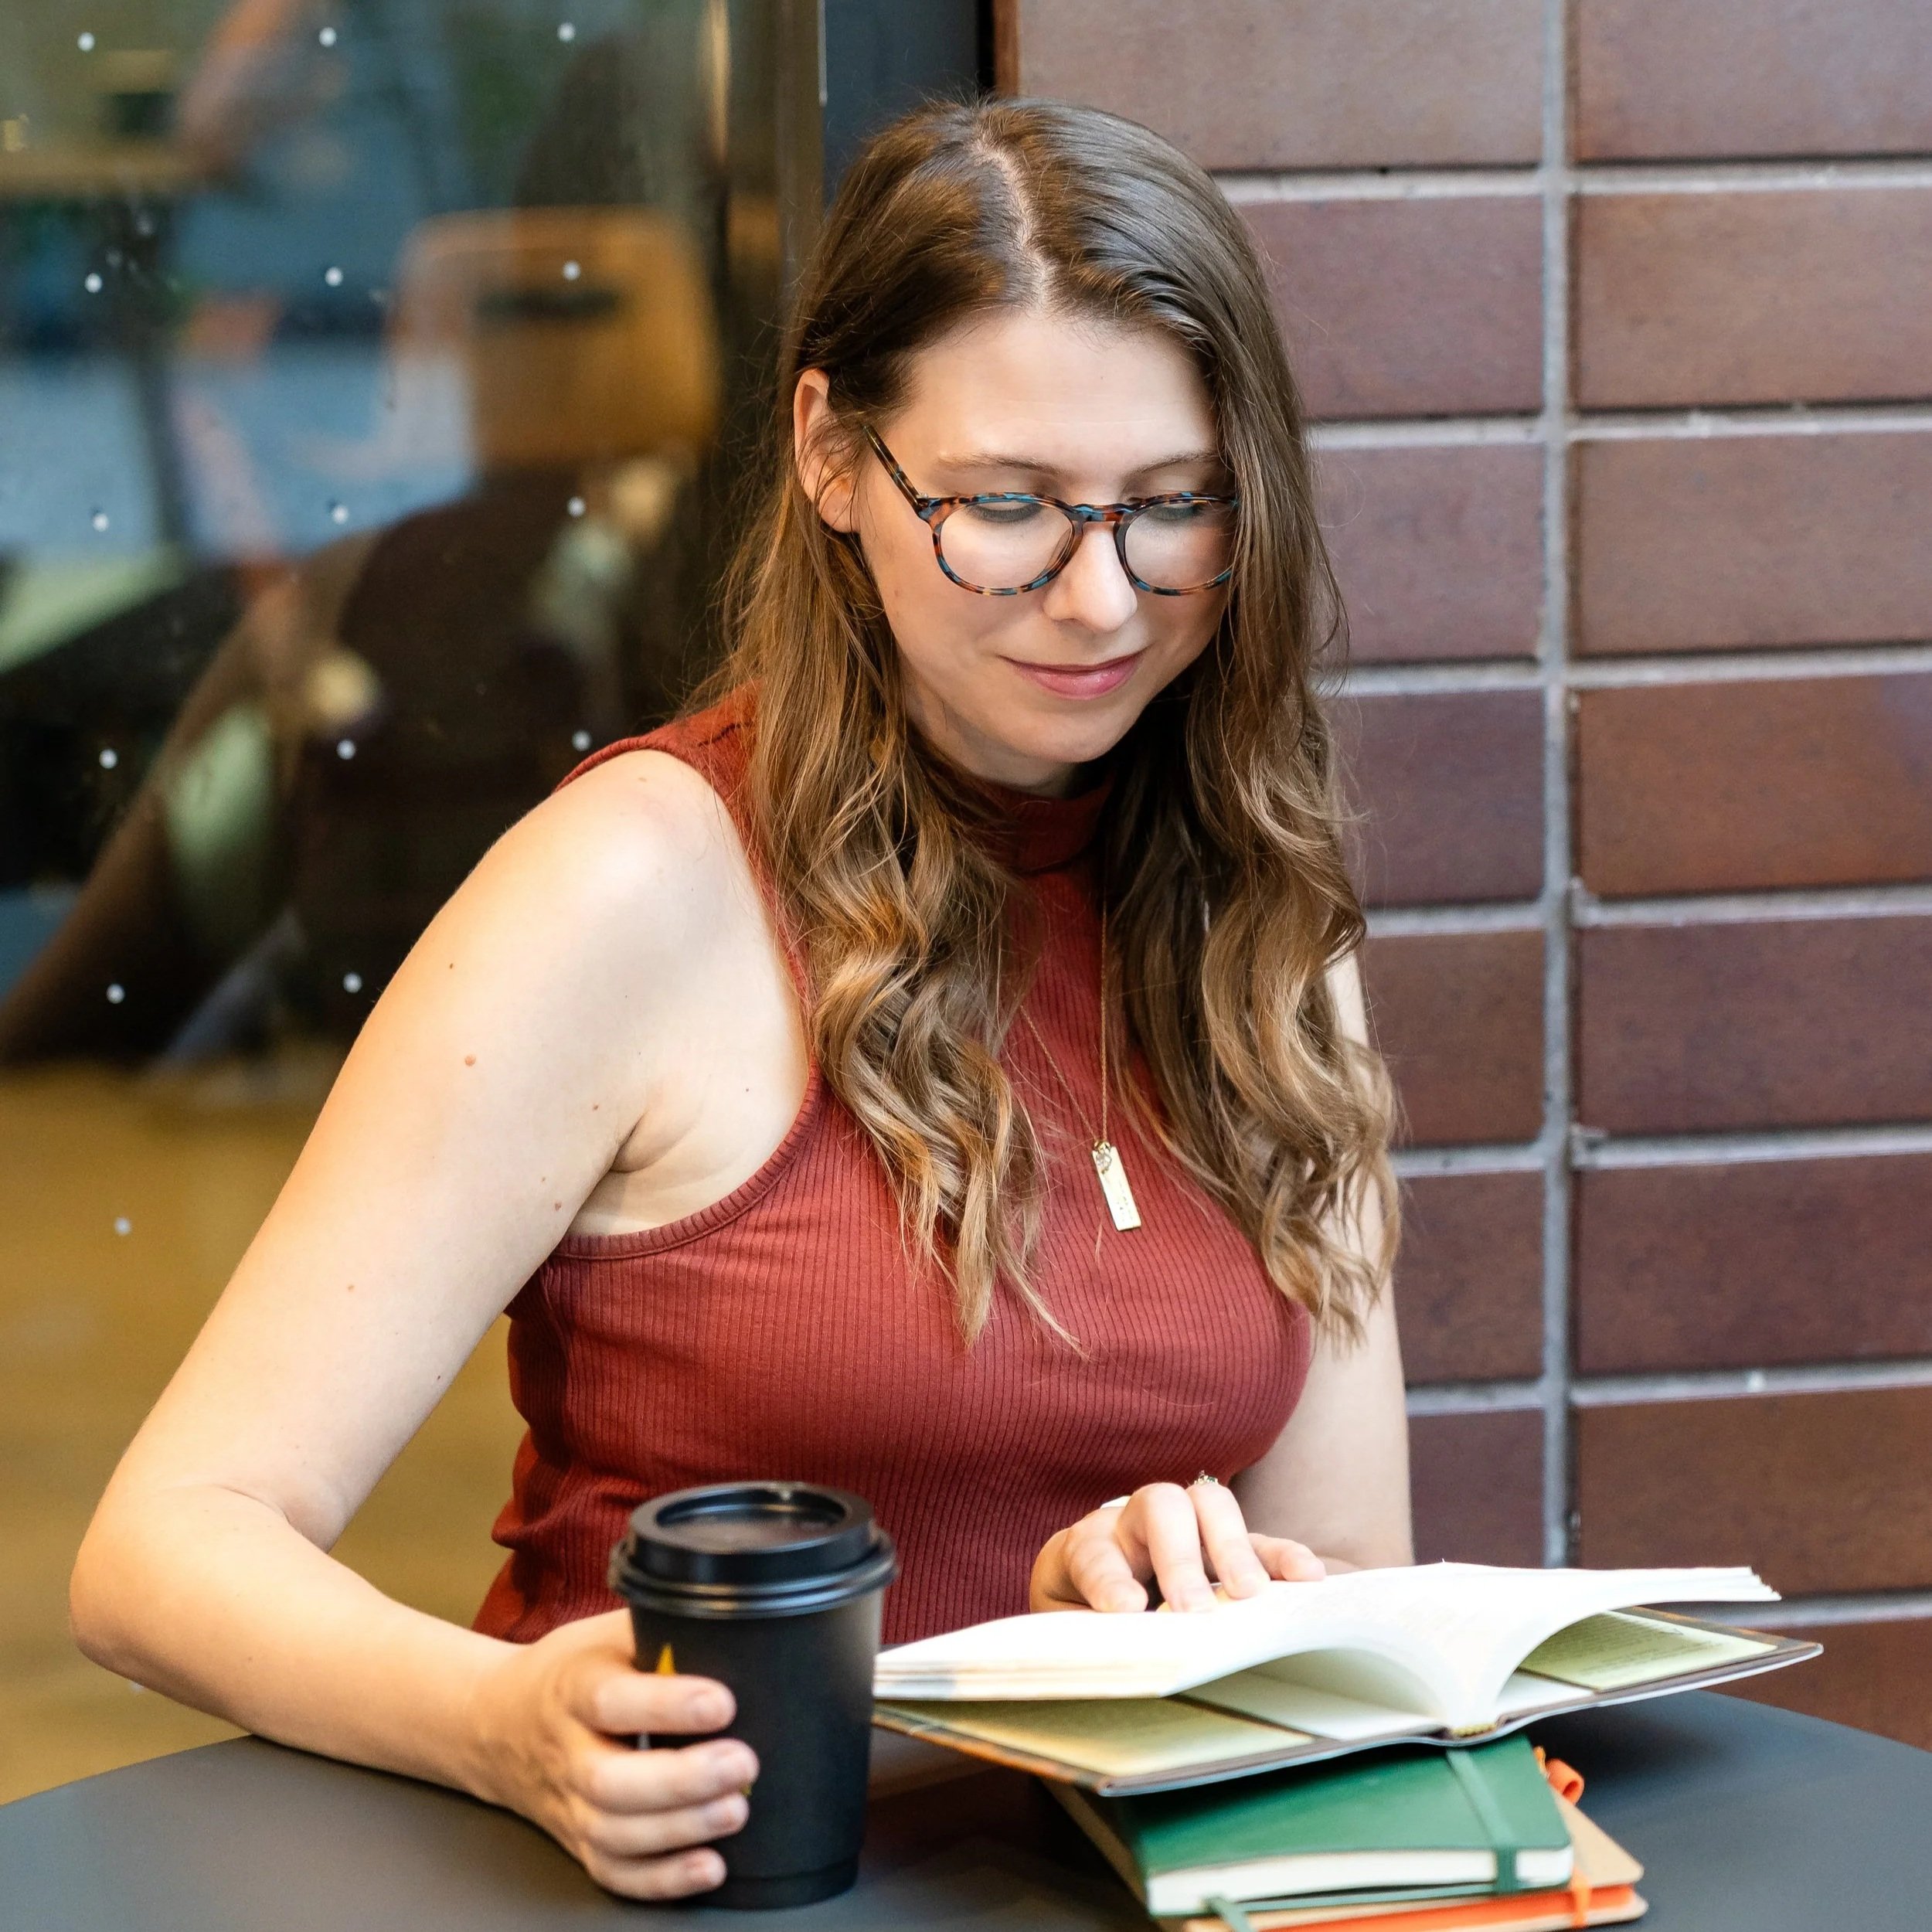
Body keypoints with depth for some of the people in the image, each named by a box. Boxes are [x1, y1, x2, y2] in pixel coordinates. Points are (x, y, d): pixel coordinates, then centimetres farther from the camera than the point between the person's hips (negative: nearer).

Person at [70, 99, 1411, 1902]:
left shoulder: (1267, 923, 8)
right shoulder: (644, 888, -9)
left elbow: (1357, 1582, 9)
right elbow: (166, 1550, -13)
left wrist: (1151, 1602, -14)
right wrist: (520, 1729, -32)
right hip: (687, 1873, -3)